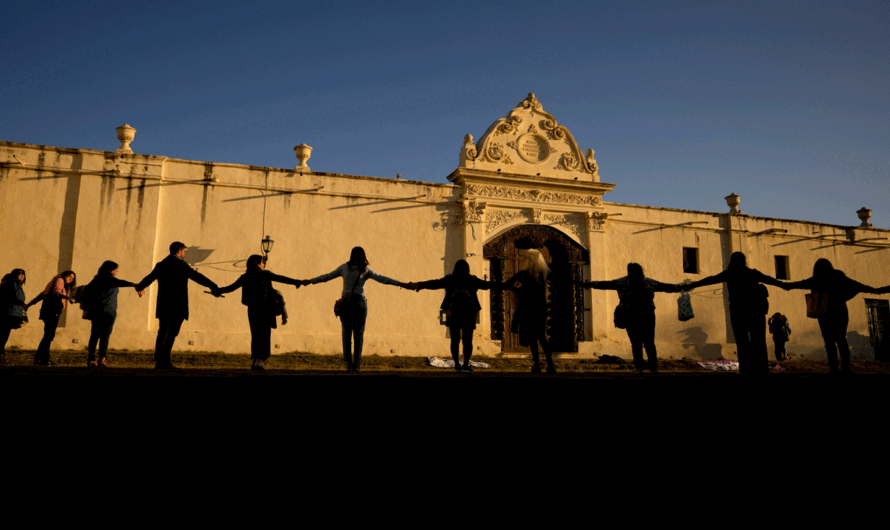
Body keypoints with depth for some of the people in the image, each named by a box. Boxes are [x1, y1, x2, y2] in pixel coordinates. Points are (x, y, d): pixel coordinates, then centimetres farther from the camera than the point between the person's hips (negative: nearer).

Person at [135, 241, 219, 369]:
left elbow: (149, 278, 29)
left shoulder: (160, 264, 14)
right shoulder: (180, 264, -7)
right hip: (177, 305, -7)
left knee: (162, 332, 11)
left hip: (163, 305, 7)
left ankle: (159, 361, 11)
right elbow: (196, 276, -15)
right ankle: (165, 360, -12)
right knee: (172, 332, -7)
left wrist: (139, 287, 50)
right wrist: (213, 286, -15)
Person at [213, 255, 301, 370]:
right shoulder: (265, 274, 0)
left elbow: (231, 287, 13)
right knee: (265, 335, 0)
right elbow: (281, 278, 6)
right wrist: (296, 282, 16)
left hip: (252, 310, 4)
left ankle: (254, 360, 12)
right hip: (265, 310, -4)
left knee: (255, 335, 12)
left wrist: (218, 291, 29)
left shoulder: (245, 277, 8)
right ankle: (260, 360, -7)